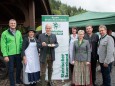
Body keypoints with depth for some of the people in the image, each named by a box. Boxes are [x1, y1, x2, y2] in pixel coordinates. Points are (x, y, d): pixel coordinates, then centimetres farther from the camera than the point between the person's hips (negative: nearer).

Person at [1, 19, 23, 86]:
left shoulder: (19, 32, 7)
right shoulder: (5, 33, -6)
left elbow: (21, 42, 9)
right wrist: (5, 55, -13)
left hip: (18, 53, 4)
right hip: (10, 54, -4)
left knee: (19, 67, 16)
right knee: (11, 69, 6)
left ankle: (18, 80, 38)